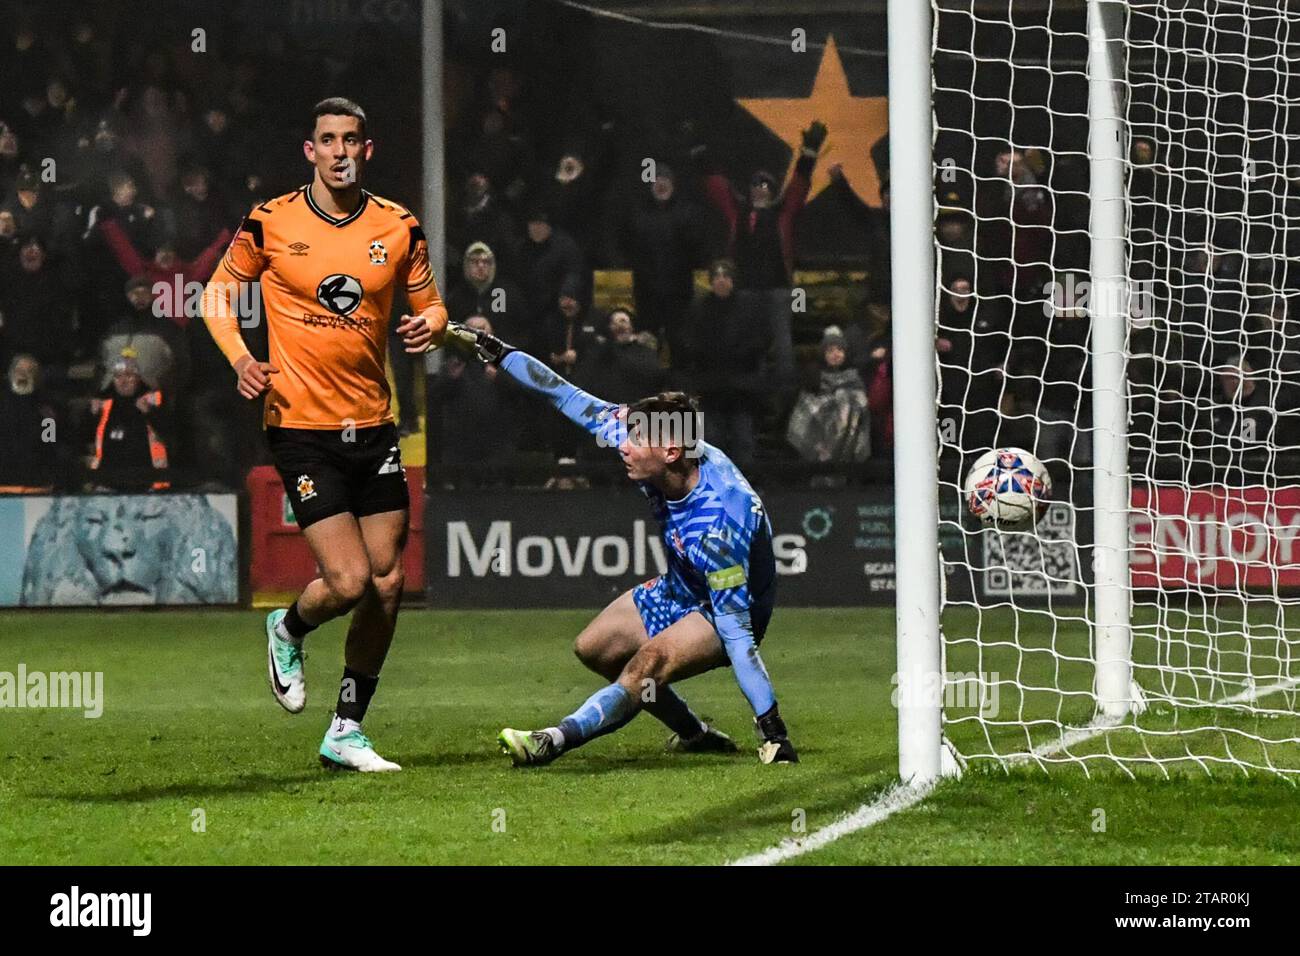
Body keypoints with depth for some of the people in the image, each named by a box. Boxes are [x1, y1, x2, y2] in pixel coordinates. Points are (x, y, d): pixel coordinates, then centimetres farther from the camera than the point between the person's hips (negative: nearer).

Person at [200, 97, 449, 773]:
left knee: (387, 585, 3)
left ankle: (347, 731, 17)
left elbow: (430, 305, 14)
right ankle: (288, 630, 22)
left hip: (373, 426, 4)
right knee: (349, 581, -13)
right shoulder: (270, 223, -5)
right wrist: (239, 357, -9)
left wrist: (431, 326, -10)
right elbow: (218, 294, 8)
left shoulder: (398, 228, 3)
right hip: (301, 427, -4)